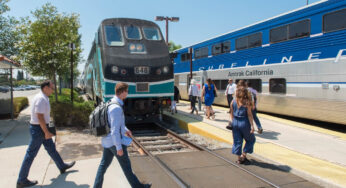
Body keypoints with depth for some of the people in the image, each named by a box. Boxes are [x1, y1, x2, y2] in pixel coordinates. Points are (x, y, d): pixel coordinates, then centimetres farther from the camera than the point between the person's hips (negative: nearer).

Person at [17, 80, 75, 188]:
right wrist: (46, 132, -21)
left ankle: (62, 167, 35)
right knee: (31, 154, -1)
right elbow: (40, 117, -25)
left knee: (51, 148, 20)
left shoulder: (43, 98, 10)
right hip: (38, 129, -10)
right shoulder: (41, 99, -21)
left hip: (42, 128, 10)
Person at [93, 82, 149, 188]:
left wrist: (125, 130, 18)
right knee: (126, 166, 7)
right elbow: (115, 130, -26)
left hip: (107, 140, 9)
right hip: (115, 142, -9)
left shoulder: (110, 103, 6)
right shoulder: (117, 108, -25)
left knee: (104, 164, 15)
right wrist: (119, 147, -20)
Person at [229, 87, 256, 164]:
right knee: (250, 139, 17)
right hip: (244, 123, -4)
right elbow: (249, 115, -13)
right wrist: (252, 126, -10)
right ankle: (243, 155, 12)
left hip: (235, 123, 4)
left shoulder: (233, 102, 2)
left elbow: (231, 113, 7)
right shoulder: (247, 102, -11)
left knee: (237, 141, 12)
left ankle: (239, 158, 17)